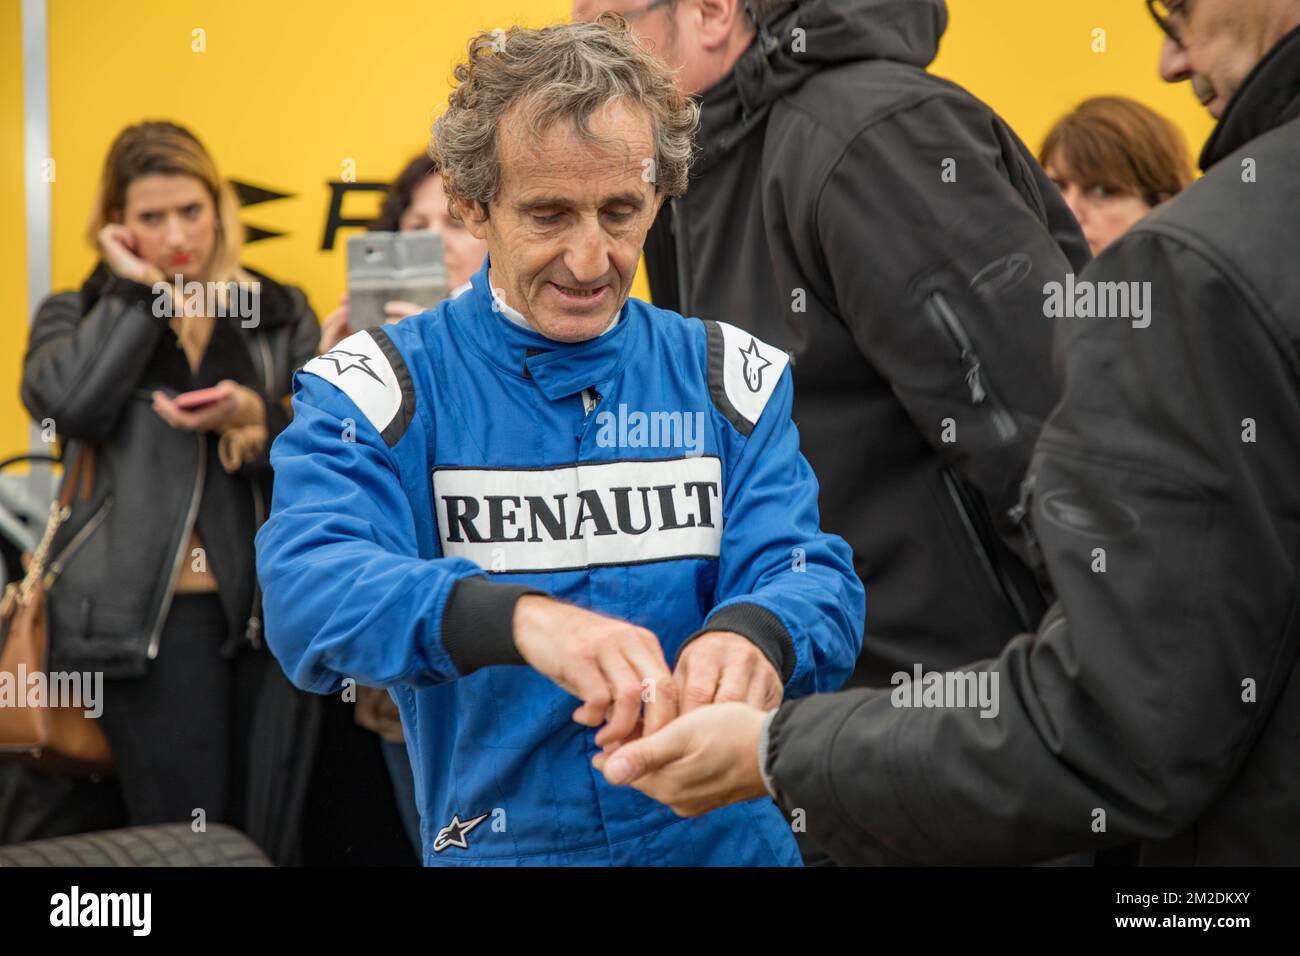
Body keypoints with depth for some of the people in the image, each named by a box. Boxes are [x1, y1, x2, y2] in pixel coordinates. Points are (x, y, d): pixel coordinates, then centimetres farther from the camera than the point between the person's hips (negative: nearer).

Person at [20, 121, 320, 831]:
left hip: (267, 608, 2)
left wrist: (256, 419, -14)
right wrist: (139, 289, -7)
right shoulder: (77, 317, 8)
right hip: (148, 616, -2)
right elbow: (65, 405, -15)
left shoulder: (280, 313, 11)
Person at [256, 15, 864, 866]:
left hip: (728, 838, 2)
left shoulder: (733, 380, 7)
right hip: (499, 842, -2)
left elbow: (808, 576, -4)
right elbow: (312, 590, -18)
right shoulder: (376, 393, -2)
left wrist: (751, 635, -28)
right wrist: (519, 616, -36)